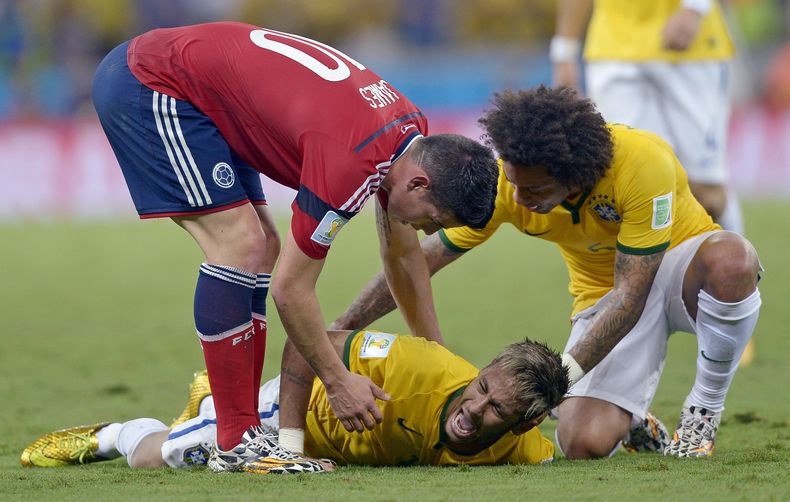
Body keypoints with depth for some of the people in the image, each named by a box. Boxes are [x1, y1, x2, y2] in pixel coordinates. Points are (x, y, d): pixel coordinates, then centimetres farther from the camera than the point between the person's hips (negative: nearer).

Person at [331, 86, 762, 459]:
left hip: (680, 265, -2)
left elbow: (630, 295, -31)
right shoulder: (505, 182, -22)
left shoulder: (643, 163, -34)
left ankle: (705, 410, -13)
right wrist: (333, 335, -15)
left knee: (731, 259, -41)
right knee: (583, 443, -24)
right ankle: (628, 417, 17)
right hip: (602, 291, 2)